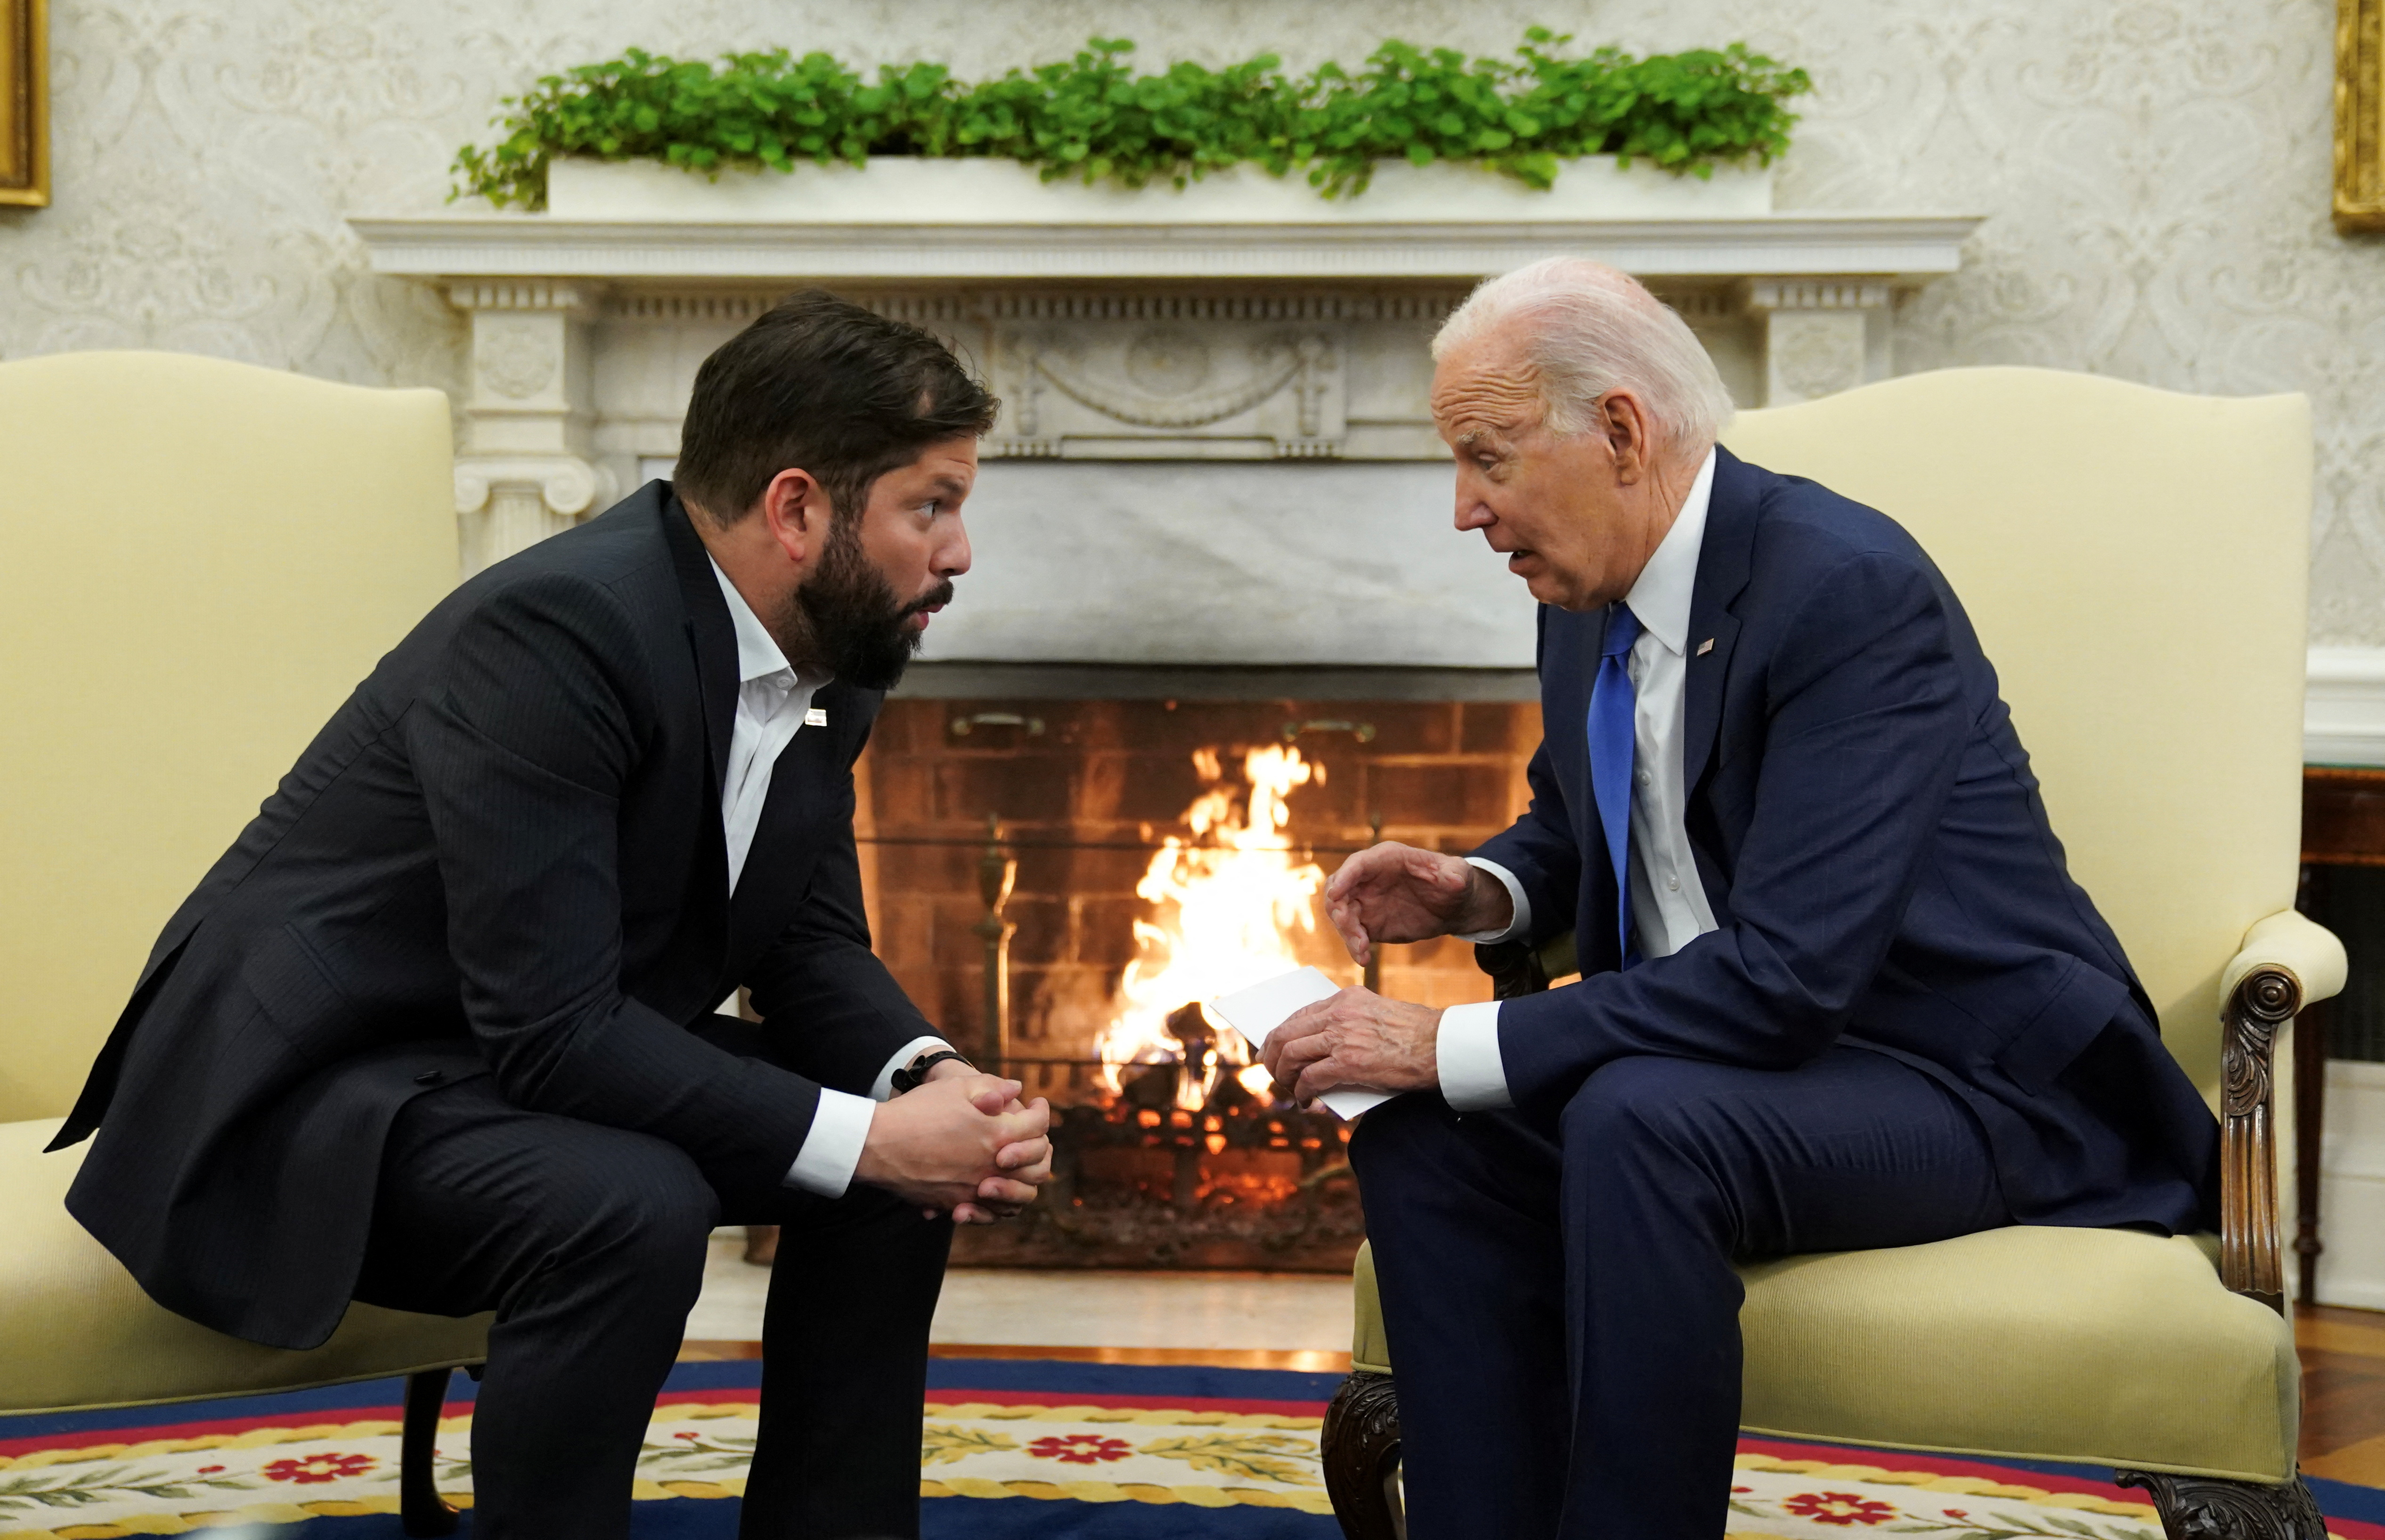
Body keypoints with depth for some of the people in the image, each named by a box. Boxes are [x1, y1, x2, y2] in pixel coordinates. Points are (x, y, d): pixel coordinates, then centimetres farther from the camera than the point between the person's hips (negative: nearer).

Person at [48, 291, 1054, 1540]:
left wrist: (930, 1079, -15)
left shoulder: (826, 647, -1)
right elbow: (549, 1031, -30)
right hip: (307, 1082, -9)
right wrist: (864, 1137, -28)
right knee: (630, 1210, -33)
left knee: (913, 1150, -1)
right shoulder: (556, 630, -28)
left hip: (551, 1056, 9)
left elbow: (810, 944, 6)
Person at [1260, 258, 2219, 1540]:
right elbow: (1573, 824, 24)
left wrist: (1455, 1046, -27)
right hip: (1719, 1055, 8)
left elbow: (1786, 973, -29)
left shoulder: (1850, 589, -23)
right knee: (1420, 1136, -14)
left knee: (1637, 1125, -34)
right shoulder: (1589, 591, 3)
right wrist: (1479, 891, -1)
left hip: (1962, 1080, -8)